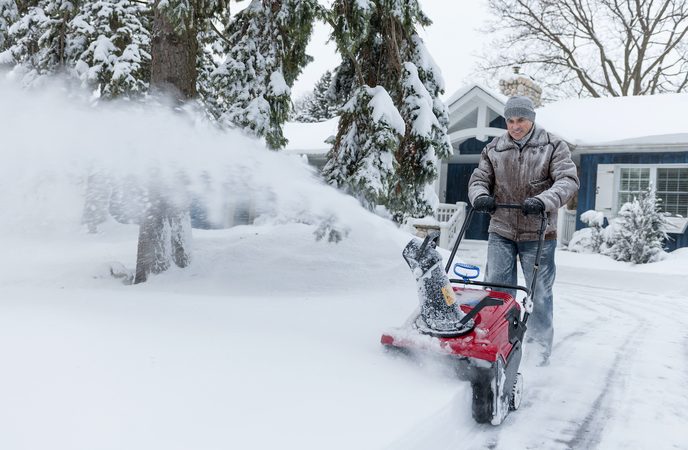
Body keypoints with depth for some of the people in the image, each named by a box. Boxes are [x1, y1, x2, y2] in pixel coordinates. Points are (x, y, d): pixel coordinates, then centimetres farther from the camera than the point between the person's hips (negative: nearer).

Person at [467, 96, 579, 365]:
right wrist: (480, 196, -16)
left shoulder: (553, 146, -1)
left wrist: (542, 201, -29)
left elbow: (568, 181, -10)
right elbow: (478, 179, 9)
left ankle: (540, 347, 21)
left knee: (539, 293, 6)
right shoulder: (493, 149, 7)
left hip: (538, 234, -2)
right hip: (501, 232, 2)